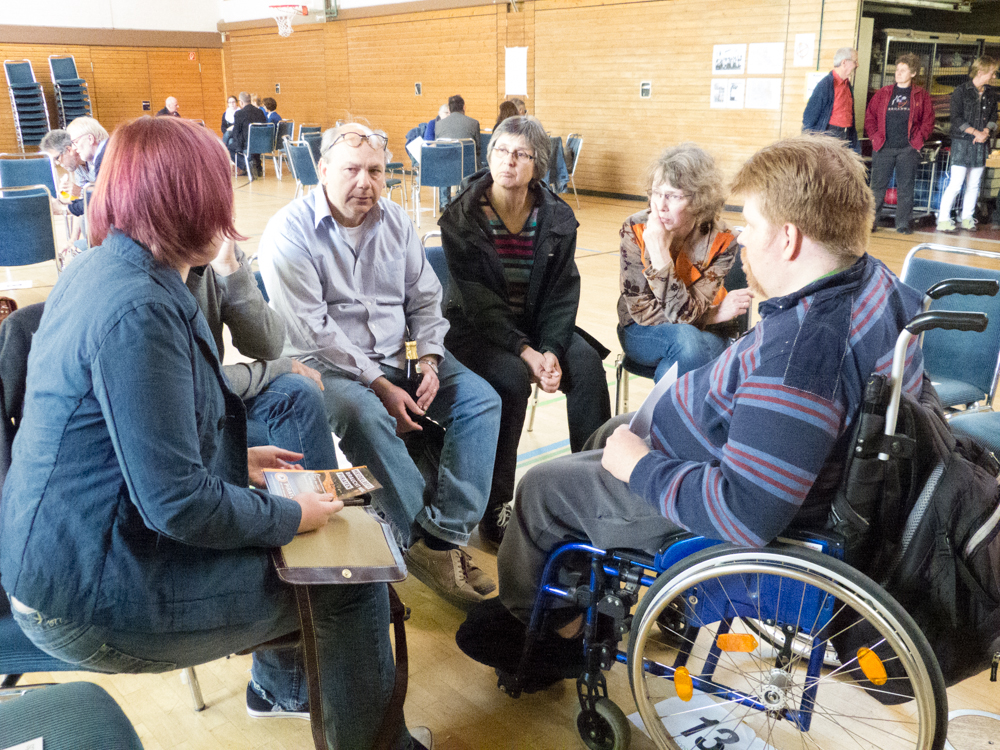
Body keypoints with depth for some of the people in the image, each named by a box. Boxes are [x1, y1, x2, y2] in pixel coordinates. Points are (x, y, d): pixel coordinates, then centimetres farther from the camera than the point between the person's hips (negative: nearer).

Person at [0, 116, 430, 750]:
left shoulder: (100, 270, 5)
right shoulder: (140, 310, -27)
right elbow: (177, 503, -28)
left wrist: (236, 458, 14)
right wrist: (291, 516, -14)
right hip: (93, 605, -10)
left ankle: (280, 683, 38)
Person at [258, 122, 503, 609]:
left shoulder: (396, 222, 9)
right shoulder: (289, 232, -9)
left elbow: (425, 300, 12)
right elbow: (312, 330, -16)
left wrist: (428, 359, -7)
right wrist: (380, 386, -21)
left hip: (397, 356, 6)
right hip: (326, 365, -5)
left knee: (482, 399, -13)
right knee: (363, 414, -37)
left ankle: (446, 535, -19)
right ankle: (421, 541, -21)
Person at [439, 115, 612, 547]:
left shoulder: (557, 218, 0)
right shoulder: (462, 218, -9)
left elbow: (562, 294, -2)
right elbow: (477, 301, -15)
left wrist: (552, 349, -19)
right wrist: (524, 351, -25)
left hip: (536, 324, 4)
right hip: (476, 329, -3)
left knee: (588, 367, -23)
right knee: (512, 379, -32)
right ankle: (494, 509, -19)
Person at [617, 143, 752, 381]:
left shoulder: (721, 242, -17)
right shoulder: (635, 231, -16)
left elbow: (684, 314, -23)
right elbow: (641, 310, -15)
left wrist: (660, 252, -33)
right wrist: (716, 313, -18)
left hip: (703, 334, 1)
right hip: (643, 335, -1)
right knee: (685, 338, -32)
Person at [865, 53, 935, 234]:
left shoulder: (921, 96, 7)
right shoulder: (883, 93, 9)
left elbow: (928, 121, 7)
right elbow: (870, 116, 9)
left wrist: (918, 139, -4)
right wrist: (875, 136, -2)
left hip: (908, 149, 0)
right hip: (883, 148, 1)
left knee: (905, 187, 3)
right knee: (878, 186, 0)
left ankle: (904, 224, 9)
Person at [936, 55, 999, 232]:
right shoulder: (961, 91, -4)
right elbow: (956, 118, -9)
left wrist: (985, 132, -9)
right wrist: (975, 132, -15)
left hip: (981, 144, 6)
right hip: (962, 143, -5)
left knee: (974, 185, 8)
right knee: (955, 184, -10)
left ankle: (967, 219, 18)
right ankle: (943, 220, -5)